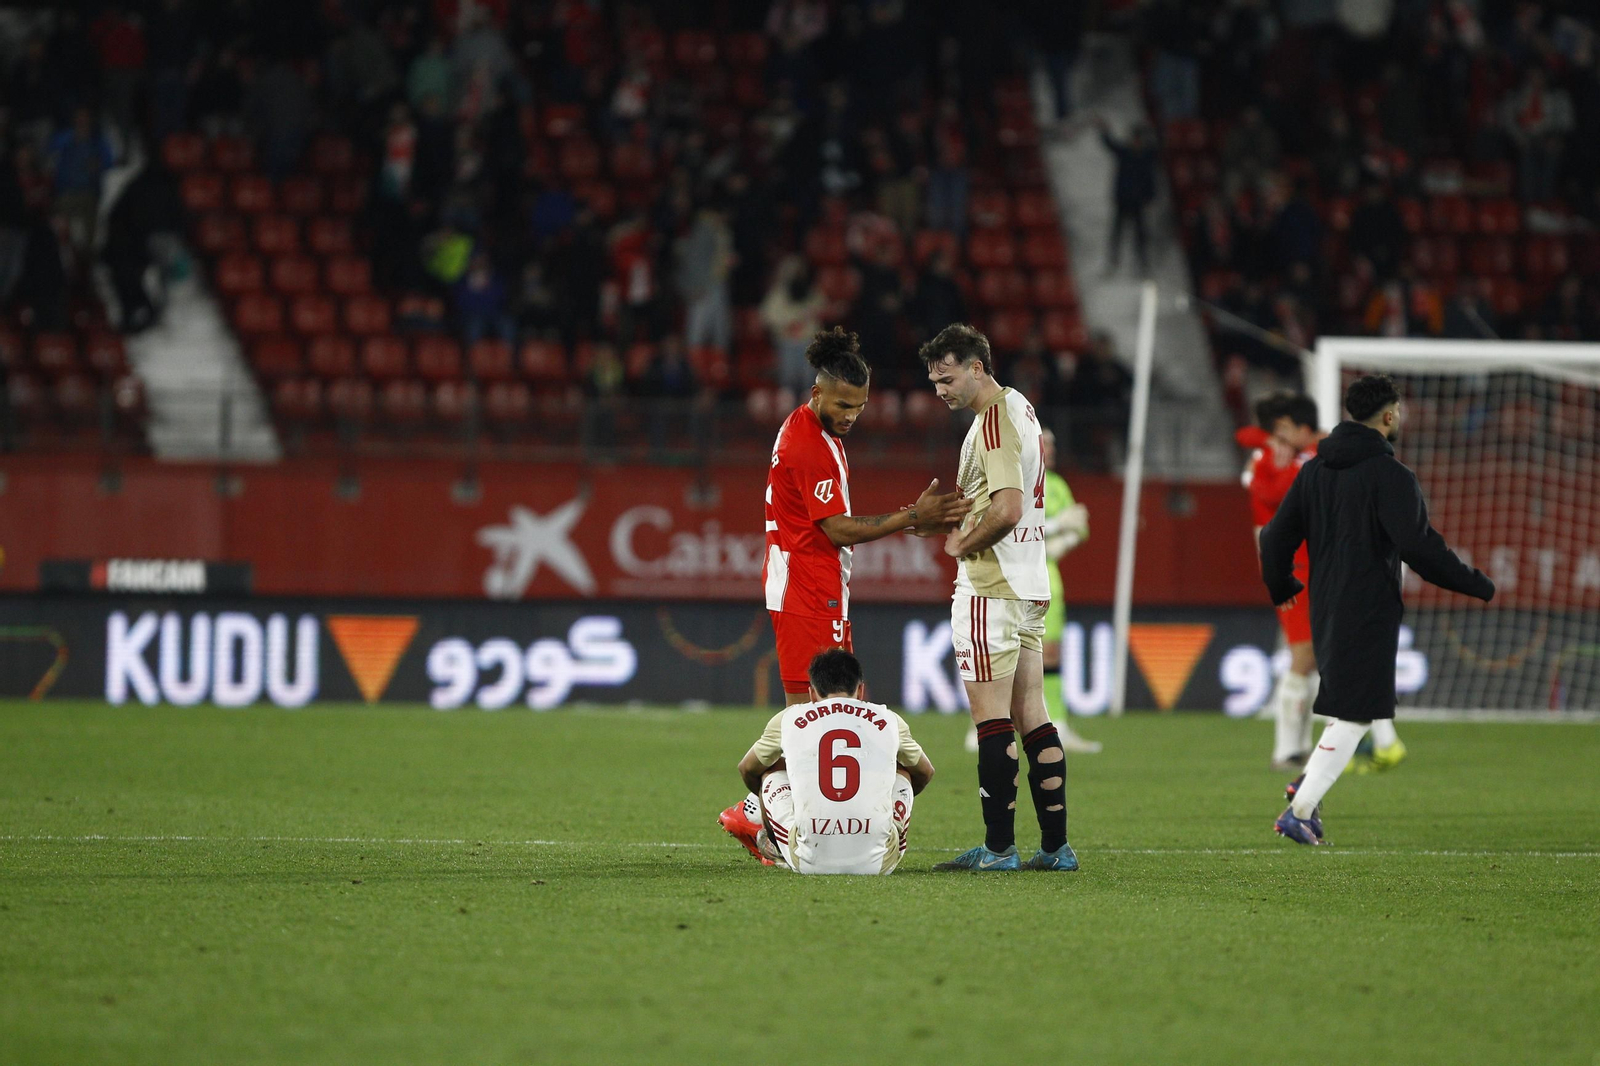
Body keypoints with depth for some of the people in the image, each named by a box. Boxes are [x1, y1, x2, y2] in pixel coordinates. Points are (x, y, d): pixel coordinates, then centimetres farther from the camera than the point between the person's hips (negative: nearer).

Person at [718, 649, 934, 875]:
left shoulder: (789, 719, 11)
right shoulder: (889, 721, 13)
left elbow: (747, 769, 31)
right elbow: (925, 773, 34)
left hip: (810, 863, 0)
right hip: (877, 863, 0)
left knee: (772, 771, 26)